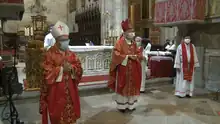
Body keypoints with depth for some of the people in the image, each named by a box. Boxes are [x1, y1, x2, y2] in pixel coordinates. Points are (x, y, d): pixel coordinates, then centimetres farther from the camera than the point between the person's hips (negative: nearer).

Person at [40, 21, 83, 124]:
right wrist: (62, 69, -20)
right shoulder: (50, 54, -9)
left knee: (69, 114, 14)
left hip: (69, 91, 5)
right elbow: (47, 73, -14)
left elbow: (79, 70, 4)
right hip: (55, 92, -4)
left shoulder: (71, 54, 7)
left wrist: (71, 68, -16)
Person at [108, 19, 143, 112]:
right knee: (123, 87, 2)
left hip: (133, 69, 6)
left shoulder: (133, 43, 10)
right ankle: (122, 105, 16)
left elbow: (139, 54, 14)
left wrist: (135, 56, -9)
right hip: (123, 69, -6)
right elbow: (116, 55, -17)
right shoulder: (119, 43, -10)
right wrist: (127, 56, -18)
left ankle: (130, 104, 25)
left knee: (131, 86, 12)